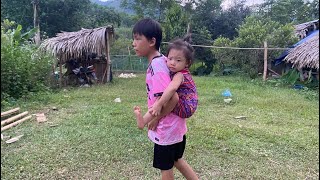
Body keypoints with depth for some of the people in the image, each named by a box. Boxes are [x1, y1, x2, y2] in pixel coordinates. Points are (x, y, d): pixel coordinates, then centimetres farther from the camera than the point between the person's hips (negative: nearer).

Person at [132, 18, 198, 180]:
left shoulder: (156, 67, -24)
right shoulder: (161, 60, 4)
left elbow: (173, 99, -30)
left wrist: (156, 119, -16)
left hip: (166, 128, -9)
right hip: (175, 125, 9)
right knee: (177, 160, 27)